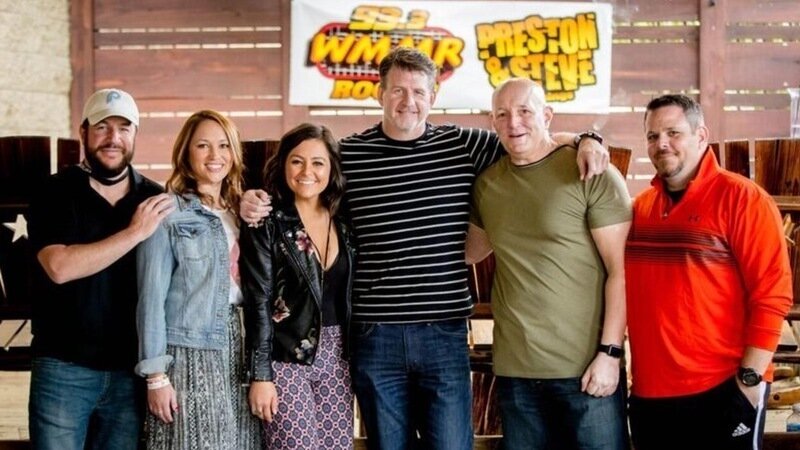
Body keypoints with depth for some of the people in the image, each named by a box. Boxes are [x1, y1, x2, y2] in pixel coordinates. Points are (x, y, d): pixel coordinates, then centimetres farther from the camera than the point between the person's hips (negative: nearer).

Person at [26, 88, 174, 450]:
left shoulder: (156, 200, 6)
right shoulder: (55, 193, -4)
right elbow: (60, 267, -19)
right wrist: (135, 232, -18)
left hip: (132, 369, 3)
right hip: (64, 367, -3)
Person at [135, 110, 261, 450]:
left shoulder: (238, 212, 12)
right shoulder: (168, 213, -6)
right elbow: (152, 297, -9)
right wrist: (155, 374, -12)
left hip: (235, 349, 6)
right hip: (187, 355, -6)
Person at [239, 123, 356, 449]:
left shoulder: (344, 223, 8)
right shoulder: (267, 223, -5)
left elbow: (350, 296, 12)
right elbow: (258, 302, -8)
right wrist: (260, 373, -13)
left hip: (337, 358, 5)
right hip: (287, 359, -5)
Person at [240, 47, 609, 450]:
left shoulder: (463, 145, 3)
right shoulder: (347, 155, 2)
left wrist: (583, 141, -5)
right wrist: (255, 201, -5)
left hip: (445, 333, 0)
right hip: (374, 336, 0)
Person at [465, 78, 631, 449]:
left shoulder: (592, 175, -7)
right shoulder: (486, 184, 8)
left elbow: (620, 269, -10)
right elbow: (470, 252, 25)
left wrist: (610, 352, -14)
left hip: (585, 368, -4)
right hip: (514, 371, 5)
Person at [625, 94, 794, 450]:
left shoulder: (741, 197, -7)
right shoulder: (640, 205, 11)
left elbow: (772, 294, -12)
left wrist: (750, 378, -17)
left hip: (719, 391, -6)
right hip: (648, 393, 6)